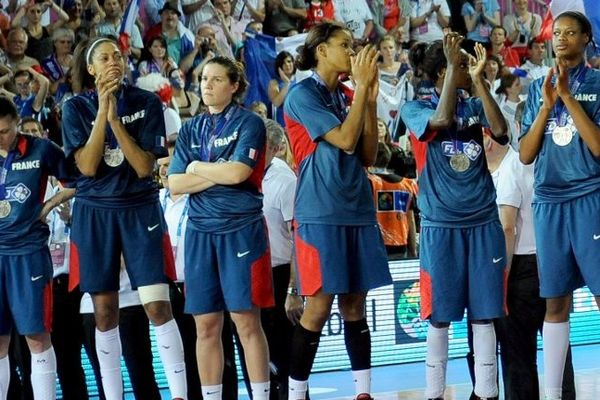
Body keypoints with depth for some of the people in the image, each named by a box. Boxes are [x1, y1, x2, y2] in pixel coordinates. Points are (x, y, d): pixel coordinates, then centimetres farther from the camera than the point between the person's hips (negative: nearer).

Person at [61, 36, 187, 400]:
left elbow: (145, 167, -9)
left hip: (140, 210, -1)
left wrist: (115, 119, -17)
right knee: (105, 312, 4)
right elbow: (87, 167, -11)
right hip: (95, 214, 1)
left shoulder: (147, 103, -2)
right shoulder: (77, 108, -1)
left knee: (158, 306, -11)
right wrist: (102, 110, -16)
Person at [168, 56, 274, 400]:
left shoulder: (249, 123, -1)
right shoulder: (191, 129, 13)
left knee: (247, 321, -6)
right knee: (206, 325, 4)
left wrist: (196, 168, 0)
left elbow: (238, 172, -15)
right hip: (200, 230, 5)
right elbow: (175, 185, 5)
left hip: (242, 228, -5)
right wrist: (218, 173, -8)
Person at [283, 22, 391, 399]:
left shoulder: (345, 97, 14)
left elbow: (368, 156, 10)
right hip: (321, 216, -7)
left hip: (358, 212, 7)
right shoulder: (303, 95, -7)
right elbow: (344, 140, -16)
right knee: (318, 308, -7)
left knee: (354, 306, 8)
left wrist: (371, 98, 3)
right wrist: (362, 87, -12)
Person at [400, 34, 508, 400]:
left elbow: (501, 131, -10)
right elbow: (442, 120, -21)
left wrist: (479, 80, -13)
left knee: (483, 314, 2)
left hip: (483, 222, 3)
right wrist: (453, 65, -18)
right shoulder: (415, 109, 0)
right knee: (440, 315, 1)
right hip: (441, 225, -3)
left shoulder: (476, 106, 9)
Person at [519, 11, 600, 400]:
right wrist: (547, 104, -4)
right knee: (556, 303, 6)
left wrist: (568, 97, -12)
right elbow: (526, 155, 7)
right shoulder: (538, 89, 12)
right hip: (549, 202, 4)